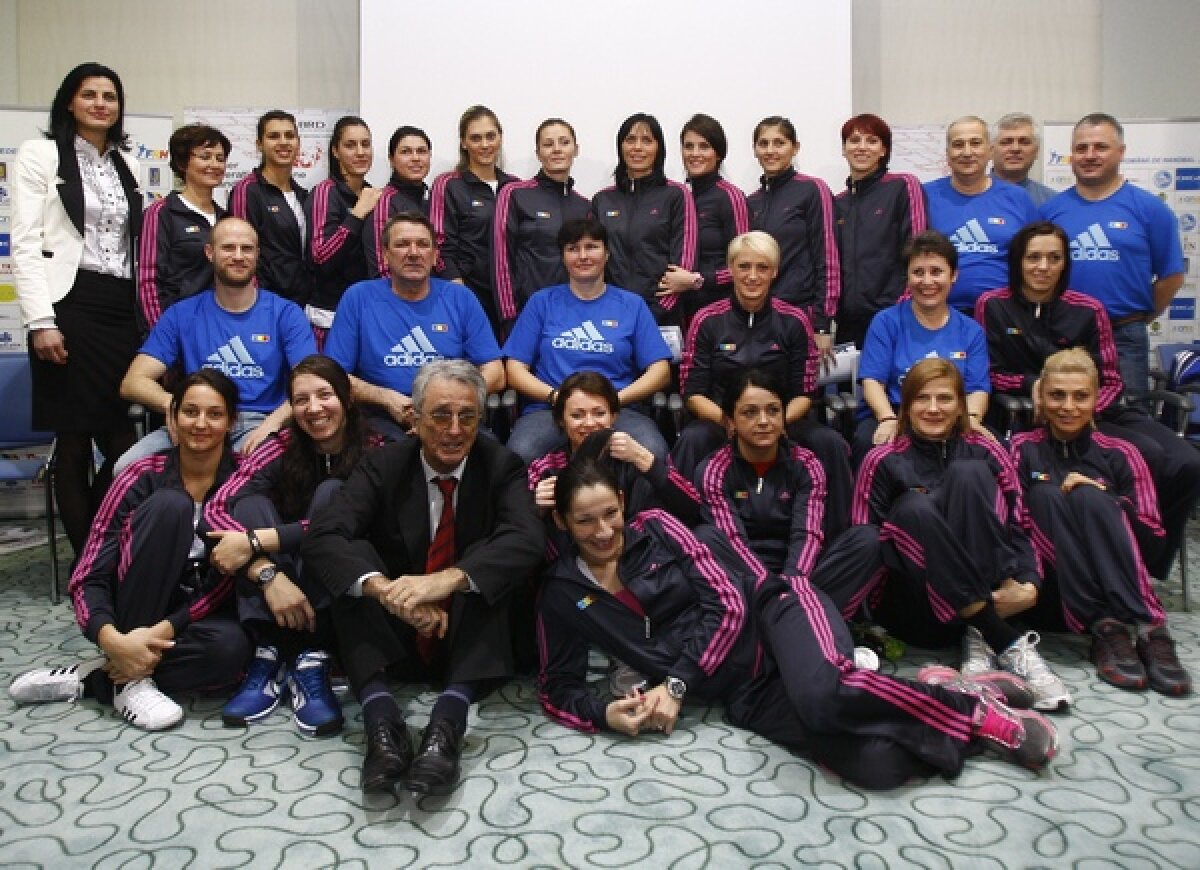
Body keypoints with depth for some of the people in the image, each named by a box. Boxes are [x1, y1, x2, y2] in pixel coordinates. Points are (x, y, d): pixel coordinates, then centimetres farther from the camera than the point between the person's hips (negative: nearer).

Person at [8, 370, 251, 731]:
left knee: (229, 646, -37)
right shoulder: (143, 478, -8)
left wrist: (161, 632, -28)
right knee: (169, 505, -26)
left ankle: (86, 677, -16)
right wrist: (112, 640, -32)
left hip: (196, 618, 0)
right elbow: (88, 577, -12)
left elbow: (230, 579, -15)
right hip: (137, 613, 0)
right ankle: (130, 680, -23)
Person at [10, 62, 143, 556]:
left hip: (123, 310, 5)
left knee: (124, 440, -1)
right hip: (69, 307, -4)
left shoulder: (127, 165, 17)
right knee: (74, 442, 1)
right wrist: (41, 321, -14)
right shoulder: (40, 154, 2)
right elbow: (25, 244, -5)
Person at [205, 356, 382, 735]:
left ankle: (312, 660, -33)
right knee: (251, 502, -21)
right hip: (281, 589, 2)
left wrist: (254, 541, -31)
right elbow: (216, 508, -18)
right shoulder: (283, 446, -5)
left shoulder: (373, 452, -12)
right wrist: (268, 574, -34)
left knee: (332, 493, -25)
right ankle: (269, 656, -31)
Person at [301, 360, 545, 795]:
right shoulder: (383, 465, -6)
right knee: (353, 557, -25)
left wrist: (447, 579, -45)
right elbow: (321, 537, -22)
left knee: (492, 566, -29)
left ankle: (447, 723, -43)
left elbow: (527, 540, -27)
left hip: (472, 635, -1)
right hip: (394, 632, 1)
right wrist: (384, 588, -43)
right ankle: (381, 718, -40)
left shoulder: (502, 466, -7)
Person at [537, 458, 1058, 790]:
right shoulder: (560, 594, 4)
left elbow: (727, 604, -5)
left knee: (821, 693, -38)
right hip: (744, 695, 1)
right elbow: (557, 687, 8)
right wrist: (606, 714, -13)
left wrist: (675, 685, -13)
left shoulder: (655, 528, 0)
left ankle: (974, 710, -12)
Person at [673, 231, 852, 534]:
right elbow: (693, 393, -2)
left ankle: (834, 538, -10)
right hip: (719, 420, -1)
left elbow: (805, 393, 3)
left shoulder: (794, 321, 3)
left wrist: (779, 420, -18)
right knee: (692, 440, -34)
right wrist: (728, 419, -21)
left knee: (831, 443, -26)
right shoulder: (707, 321, 0)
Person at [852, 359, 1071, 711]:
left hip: (994, 593, 1)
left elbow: (1020, 525, 1)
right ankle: (1008, 643, -30)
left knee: (968, 474, -19)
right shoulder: (883, 461, 2)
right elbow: (861, 540, -1)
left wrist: (1028, 583, -18)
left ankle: (981, 637, -27)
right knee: (914, 508, -30)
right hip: (916, 608, -1)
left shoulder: (985, 454, 6)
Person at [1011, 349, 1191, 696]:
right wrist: (1059, 502, -17)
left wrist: (1102, 499, -11)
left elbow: (1153, 537, 2)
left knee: (1089, 498, -25)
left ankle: (1149, 630, -35)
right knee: (1045, 495, -25)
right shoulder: (1023, 448, 8)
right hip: (1053, 584, 0)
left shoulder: (1119, 454, 9)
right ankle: (1104, 629, -34)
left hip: (1117, 582, 0)